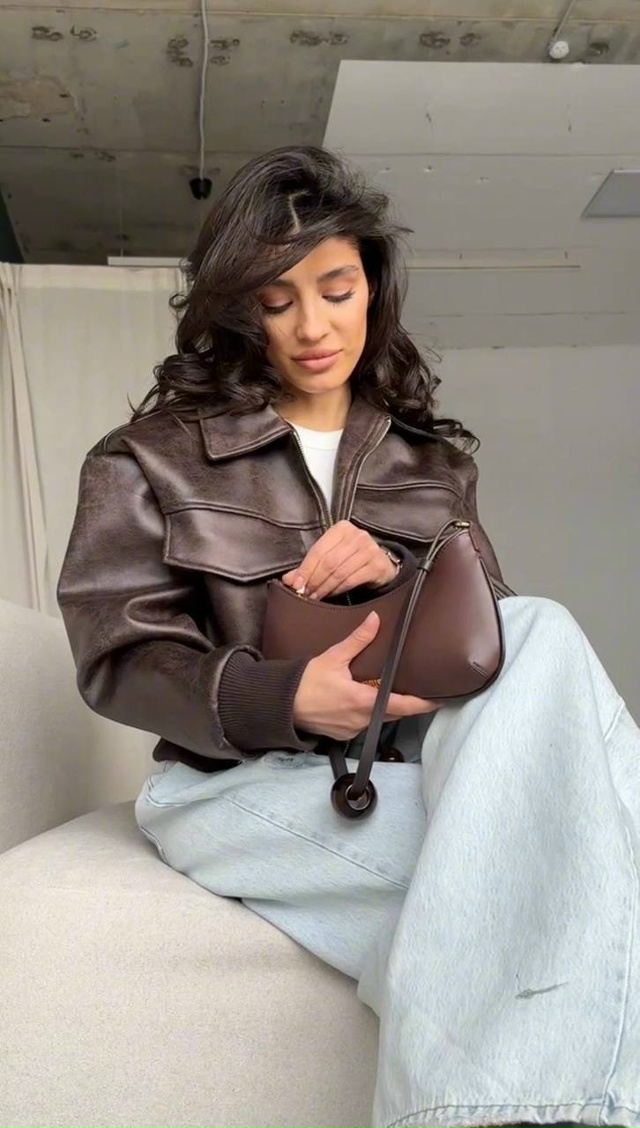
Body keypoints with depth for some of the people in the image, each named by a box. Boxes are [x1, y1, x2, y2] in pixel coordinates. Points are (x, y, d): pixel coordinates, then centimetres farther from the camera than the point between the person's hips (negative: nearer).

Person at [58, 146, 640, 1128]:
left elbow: (493, 624, 10)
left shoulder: (434, 457, 16)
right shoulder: (151, 459, 5)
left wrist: (401, 573, -14)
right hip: (242, 774, -4)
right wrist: (283, 700, -22)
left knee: (539, 633, -31)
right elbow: (117, 659, -2)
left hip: (411, 755, 4)